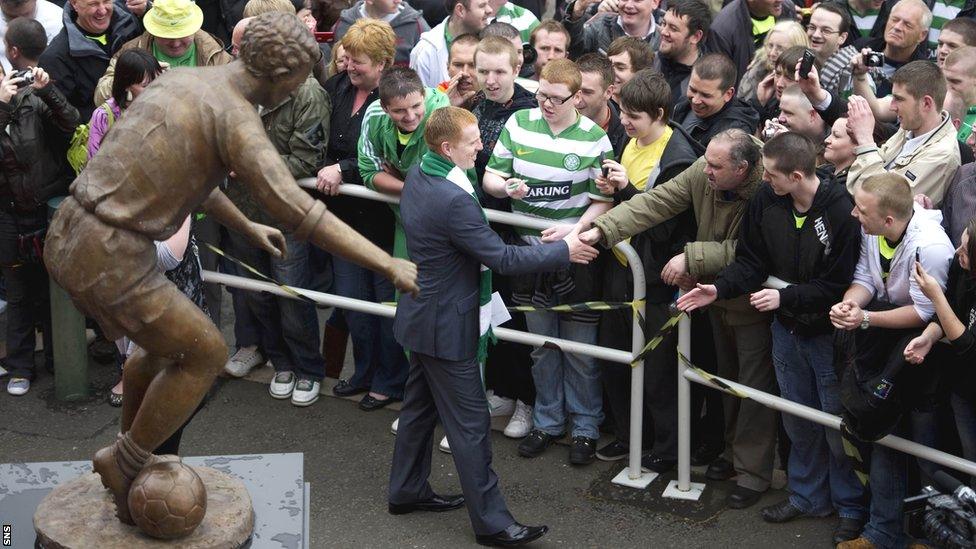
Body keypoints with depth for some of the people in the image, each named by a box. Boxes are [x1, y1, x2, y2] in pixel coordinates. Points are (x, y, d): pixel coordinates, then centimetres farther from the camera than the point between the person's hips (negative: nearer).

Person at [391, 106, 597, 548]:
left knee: (421, 404, 22)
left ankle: (407, 490, 36)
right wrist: (564, 250, -15)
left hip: (422, 316, 10)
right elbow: (503, 258, -25)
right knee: (470, 424, -1)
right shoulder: (453, 200, -30)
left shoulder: (417, 176, 0)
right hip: (447, 325, -10)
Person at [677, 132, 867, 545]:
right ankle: (808, 496, 38)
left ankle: (851, 507, 26)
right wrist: (719, 289, -12)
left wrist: (785, 297, -24)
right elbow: (751, 261, 2)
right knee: (798, 421, 20)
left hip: (828, 332, -6)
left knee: (838, 425, 7)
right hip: (786, 328, 6)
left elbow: (837, 286, -21)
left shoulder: (842, 212, -25)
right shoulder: (766, 201, -7)